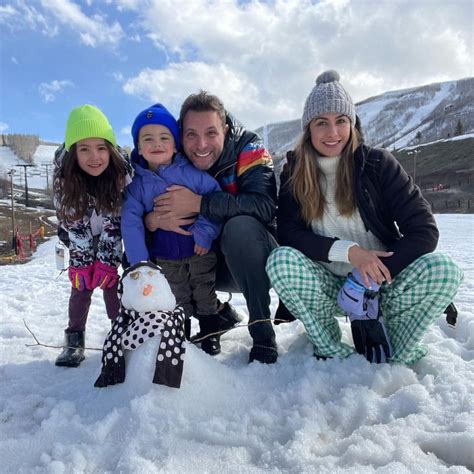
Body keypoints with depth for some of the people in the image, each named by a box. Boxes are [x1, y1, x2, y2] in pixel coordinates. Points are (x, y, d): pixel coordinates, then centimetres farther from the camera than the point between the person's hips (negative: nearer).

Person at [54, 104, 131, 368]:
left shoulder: (122, 170, -29)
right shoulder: (64, 173, -27)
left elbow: (117, 220, -22)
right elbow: (70, 221, -19)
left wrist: (108, 260, -24)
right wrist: (81, 262, -22)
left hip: (111, 237, 0)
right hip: (80, 238, 1)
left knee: (110, 279, -3)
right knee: (81, 283, -4)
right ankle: (75, 339, 7)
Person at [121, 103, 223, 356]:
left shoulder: (191, 173, -12)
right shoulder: (137, 184, -5)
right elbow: (131, 223, -9)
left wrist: (205, 232, -19)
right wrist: (139, 263, -16)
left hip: (200, 249, -1)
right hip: (165, 256, 2)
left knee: (205, 294, 13)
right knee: (178, 299, 16)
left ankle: (210, 334, 31)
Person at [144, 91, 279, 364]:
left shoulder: (248, 149, -16)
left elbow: (265, 205, -33)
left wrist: (199, 203, -36)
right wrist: (154, 220, -29)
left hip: (256, 261, -4)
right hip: (207, 262, 5)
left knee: (241, 226, -34)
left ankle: (263, 333, -19)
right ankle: (216, 314, 11)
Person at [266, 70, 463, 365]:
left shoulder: (377, 163, -3)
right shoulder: (295, 176, 1)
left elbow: (424, 230, -8)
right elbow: (288, 234, -9)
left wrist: (370, 278, -19)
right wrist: (349, 251, -22)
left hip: (384, 286, 0)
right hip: (330, 289, 1)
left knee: (444, 270, -28)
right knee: (281, 262, -28)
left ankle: (395, 358, -6)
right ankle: (336, 355, -12)